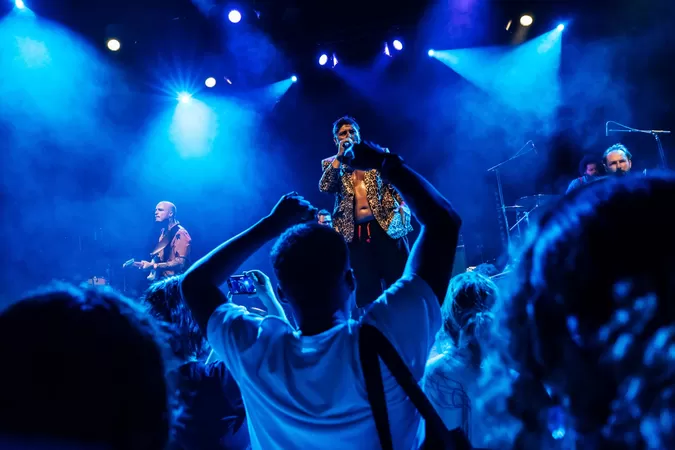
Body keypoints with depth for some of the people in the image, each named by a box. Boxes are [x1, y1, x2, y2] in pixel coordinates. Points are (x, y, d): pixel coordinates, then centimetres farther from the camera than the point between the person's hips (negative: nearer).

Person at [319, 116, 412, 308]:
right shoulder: (331, 164, 14)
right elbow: (324, 187, -5)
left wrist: (403, 207, -10)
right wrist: (340, 156, -7)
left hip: (385, 224, -1)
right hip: (355, 232, 1)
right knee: (367, 288, 3)